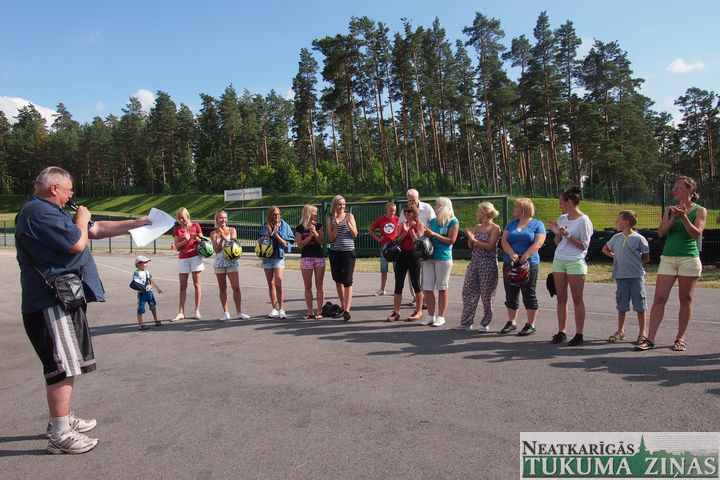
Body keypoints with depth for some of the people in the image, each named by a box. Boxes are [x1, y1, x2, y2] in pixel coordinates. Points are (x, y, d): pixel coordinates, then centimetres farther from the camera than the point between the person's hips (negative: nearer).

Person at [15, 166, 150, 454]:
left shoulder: (53, 212, 19)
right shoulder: (38, 213, -16)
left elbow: (98, 230, 22)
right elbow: (77, 244, -21)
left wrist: (136, 223, 21)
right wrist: (81, 219, -2)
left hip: (65, 300, 11)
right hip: (51, 303, -11)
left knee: (68, 364, 19)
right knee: (63, 366, -8)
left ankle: (63, 418, 32)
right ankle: (60, 436, 0)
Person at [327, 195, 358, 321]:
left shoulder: (349, 216, 4)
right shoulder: (330, 219, 5)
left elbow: (355, 235, -1)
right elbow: (330, 239, -2)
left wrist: (348, 222, -13)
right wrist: (337, 225, -13)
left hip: (349, 251, -2)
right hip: (335, 252, 2)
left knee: (347, 281, -11)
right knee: (338, 280, 10)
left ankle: (347, 310, -16)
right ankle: (343, 307, 24)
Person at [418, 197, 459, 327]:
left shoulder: (453, 222, -3)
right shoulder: (433, 221, 14)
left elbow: (451, 240, -10)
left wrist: (434, 234, -13)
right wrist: (424, 234, -3)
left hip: (443, 258, -5)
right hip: (429, 256, 5)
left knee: (442, 288, 3)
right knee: (427, 288, 3)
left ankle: (440, 317, 12)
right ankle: (430, 316, 14)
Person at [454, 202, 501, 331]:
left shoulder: (495, 228, -6)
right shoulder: (477, 227, 13)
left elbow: (490, 246, -14)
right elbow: (471, 247, 12)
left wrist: (474, 240, -16)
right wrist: (470, 237, -6)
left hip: (488, 264, -7)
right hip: (474, 262, 7)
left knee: (486, 294, 1)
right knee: (467, 292, 5)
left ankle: (485, 323, 14)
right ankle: (466, 322, 14)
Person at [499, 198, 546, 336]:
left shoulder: (537, 224, 1)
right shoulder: (511, 224, 13)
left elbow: (538, 243, -11)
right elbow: (504, 241, 1)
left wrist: (524, 256, -22)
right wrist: (512, 254, -17)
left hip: (529, 265, -5)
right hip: (509, 264, 5)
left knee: (529, 295, 0)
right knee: (511, 295, 9)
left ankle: (531, 325, 9)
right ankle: (512, 322, 21)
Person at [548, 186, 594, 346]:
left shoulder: (583, 220, -7)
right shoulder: (562, 218, 11)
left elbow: (584, 245, -10)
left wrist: (568, 235, -18)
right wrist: (557, 233, -3)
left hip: (575, 262, -6)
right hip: (559, 261, 6)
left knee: (577, 299, 0)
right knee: (561, 298, 7)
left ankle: (579, 335, 6)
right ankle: (561, 332, 14)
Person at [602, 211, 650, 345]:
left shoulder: (638, 238, -6)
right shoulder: (616, 237, 8)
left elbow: (646, 258, -3)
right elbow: (605, 249, 23)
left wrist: (633, 262, -3)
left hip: (636, 276, -5)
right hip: (621, 276, 5)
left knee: (639, 306, 2)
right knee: (621, 305, 11)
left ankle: (643, 333, 12)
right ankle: (620, 331, 21)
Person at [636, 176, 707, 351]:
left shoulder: (700, 210, 3)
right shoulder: (670, 210, 11)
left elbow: (697, 234, -9)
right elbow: (661, 232, 1)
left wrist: (684, 217, -21)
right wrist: (673, 219, -14)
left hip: (689, 258, -2)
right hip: (668, 258, 2)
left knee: (685, 299, 4)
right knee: (659, 298, -4)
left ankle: (680, 338, 15)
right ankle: (650, 339, -3)